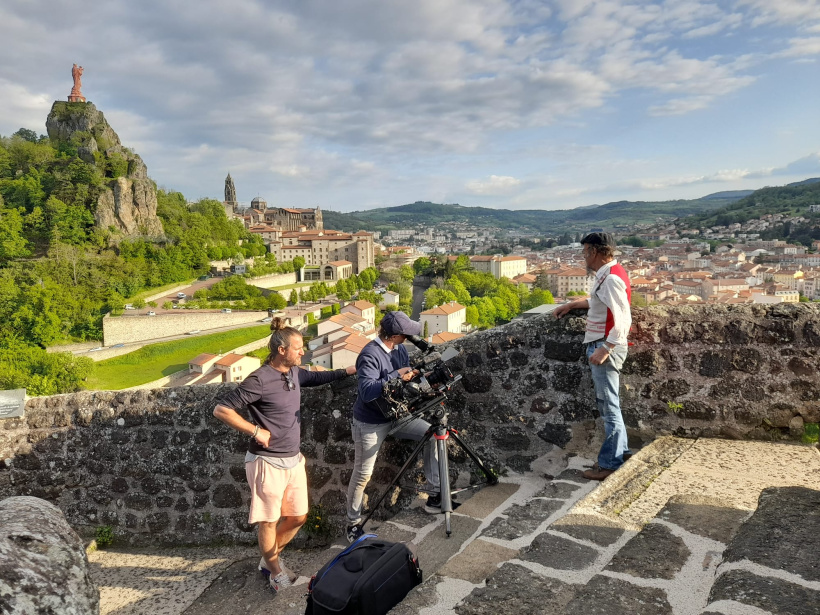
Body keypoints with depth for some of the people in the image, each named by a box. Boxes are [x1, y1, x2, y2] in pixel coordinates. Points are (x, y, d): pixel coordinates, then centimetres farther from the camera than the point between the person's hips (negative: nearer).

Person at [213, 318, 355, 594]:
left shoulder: (294, 373, 4)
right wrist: (255, 430, -19)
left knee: (298, 517, 15)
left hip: (294, 459, 8)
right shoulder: (259, 380, -20)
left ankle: (269, 559, 39)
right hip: (268, 463, -8)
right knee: (270, 521, 8)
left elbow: (316, 377, 26)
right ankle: (276, 571, 31)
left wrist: (348, 370, 19)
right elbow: (221, 409, -18)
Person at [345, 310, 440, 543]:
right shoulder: (370, 355, -27)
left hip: (395, 415, 7)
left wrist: (413, 375, -13)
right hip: (370, 423, -7)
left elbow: (407, 376, 9)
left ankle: (434, 493, 10)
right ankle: (353, 522, 23)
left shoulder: (399, 349, -2)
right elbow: (366, 391, -36)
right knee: (362, 474, 2)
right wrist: (396, 375, -34)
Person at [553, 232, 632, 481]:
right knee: (608, 404, 18)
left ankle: (609, 464, 5)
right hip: (600, 345, 11)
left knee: (609, 406, -3)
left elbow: (622, 319, -24)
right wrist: (570, 305, 35)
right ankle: (619, 452, 30)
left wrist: (605, 349, -25)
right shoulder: (607, 275, 14)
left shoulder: (611, 278, -18)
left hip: (605, 348, -11)